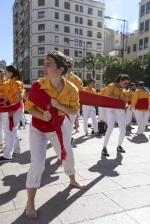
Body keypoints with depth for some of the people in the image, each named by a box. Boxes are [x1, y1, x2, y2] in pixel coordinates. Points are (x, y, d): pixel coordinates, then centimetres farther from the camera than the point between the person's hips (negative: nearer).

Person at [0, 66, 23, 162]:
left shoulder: (16, 82, -14)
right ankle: (16, 150, 26)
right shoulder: (12, 82, 14)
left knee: (10, 131, -7)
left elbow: (20, 98, -21)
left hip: (16, 109, -10)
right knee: (14, 130, 15)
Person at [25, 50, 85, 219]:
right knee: (37, 163, -13)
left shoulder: (71, 89, -21)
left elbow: (74, 110, -9)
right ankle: (30, 203, 8)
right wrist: (42, 116, -31)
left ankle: (72, 180, 51)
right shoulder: (37, 86, -25)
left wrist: (60, 106, -28)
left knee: (68, 156, 17)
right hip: (38, 129, -2)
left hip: (58, 128, 3)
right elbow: (28, 107, -12)